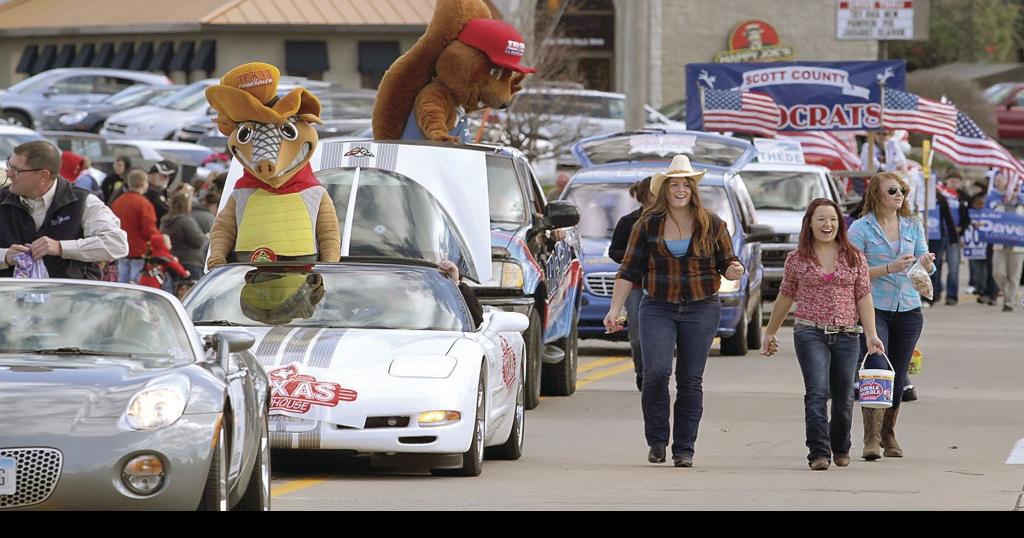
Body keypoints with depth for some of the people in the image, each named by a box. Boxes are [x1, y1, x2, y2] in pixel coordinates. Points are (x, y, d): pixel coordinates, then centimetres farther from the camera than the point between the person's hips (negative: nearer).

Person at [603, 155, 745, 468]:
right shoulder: (648, 225, 3)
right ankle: (657, 441, 0)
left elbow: (726, 263, 10)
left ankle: (684, 449, 8)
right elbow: (629, 271, 4)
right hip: (657, 309, 0)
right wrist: (615, 310, -3)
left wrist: (734, 270, -15)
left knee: (691, 380, 1)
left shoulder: (711, 224, 4)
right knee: (656, 372, -17)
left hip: (701, 309, 0)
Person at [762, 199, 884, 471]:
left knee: (843, 397, 9)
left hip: (847, 336, 2)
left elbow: (864, 297, 5)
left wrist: (871, 334, -4)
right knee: (817, 392, -17)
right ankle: (819, 453, -19)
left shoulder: (855, 258, 7)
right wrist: (770, 332, 20)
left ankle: (841, 448, 32)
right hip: (810, 333, -2)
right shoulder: (797, 259, 5)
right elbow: (786, 297, 15)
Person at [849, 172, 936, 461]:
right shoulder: (861, 229, -3)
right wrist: (889, 268, -19)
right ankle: (871, 439, -16)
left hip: (908, 309, 4)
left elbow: (926, 269, 13)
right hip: (874, 308, -4)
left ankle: (889, 435, 25)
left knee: (898, 376, 10)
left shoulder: (913, 225, 10)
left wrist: (926, 262, -11)